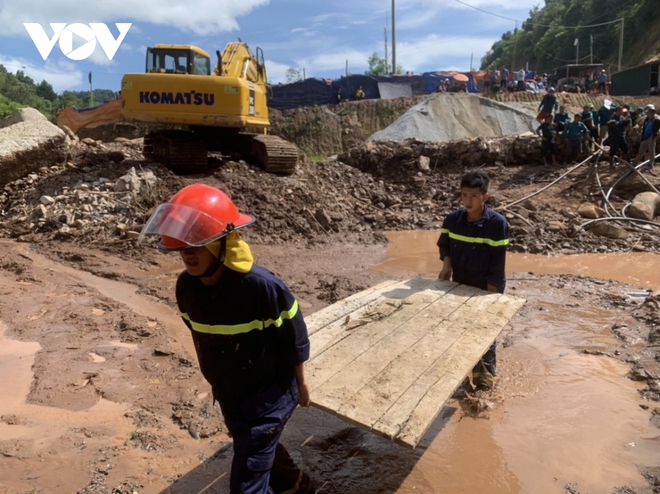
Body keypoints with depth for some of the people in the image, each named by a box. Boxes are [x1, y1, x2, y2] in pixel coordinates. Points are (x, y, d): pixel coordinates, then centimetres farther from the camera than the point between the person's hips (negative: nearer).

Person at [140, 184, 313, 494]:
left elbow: (294, 338, -17)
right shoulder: (186, 286, -12)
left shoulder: (262, 286, -32)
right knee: (262, 449, 29)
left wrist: (300, 385, -4)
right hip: (228, 395, 7)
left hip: (268, 397, -6)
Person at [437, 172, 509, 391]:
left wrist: (490, 294, -17)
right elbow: (444, 243, 9)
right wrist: (447, 264, -10)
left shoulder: (497, 223, -20)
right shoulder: (453, 219, -7)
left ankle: (486, 373, 31)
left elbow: (497, 262, -18)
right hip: (460, 286, 5)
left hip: (485, 289, -4)